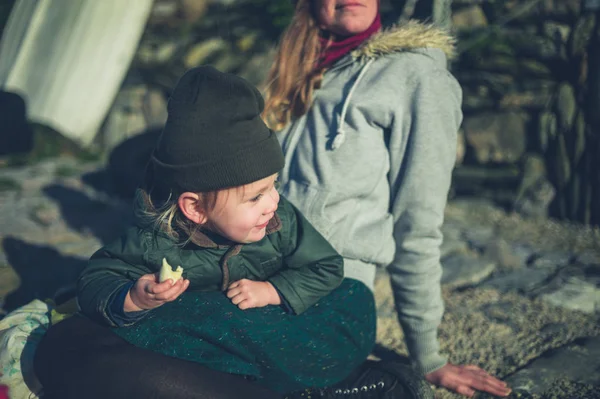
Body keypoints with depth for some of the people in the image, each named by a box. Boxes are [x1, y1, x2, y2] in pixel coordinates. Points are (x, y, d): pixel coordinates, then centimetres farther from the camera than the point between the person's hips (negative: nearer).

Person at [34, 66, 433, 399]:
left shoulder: (281, 219, -12)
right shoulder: (154, 242, -18)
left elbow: (326, 267, -3)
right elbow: (96, 279, -7)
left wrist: (271, 291, -18)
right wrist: (132, 299, -29)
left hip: (263, 342, 1)